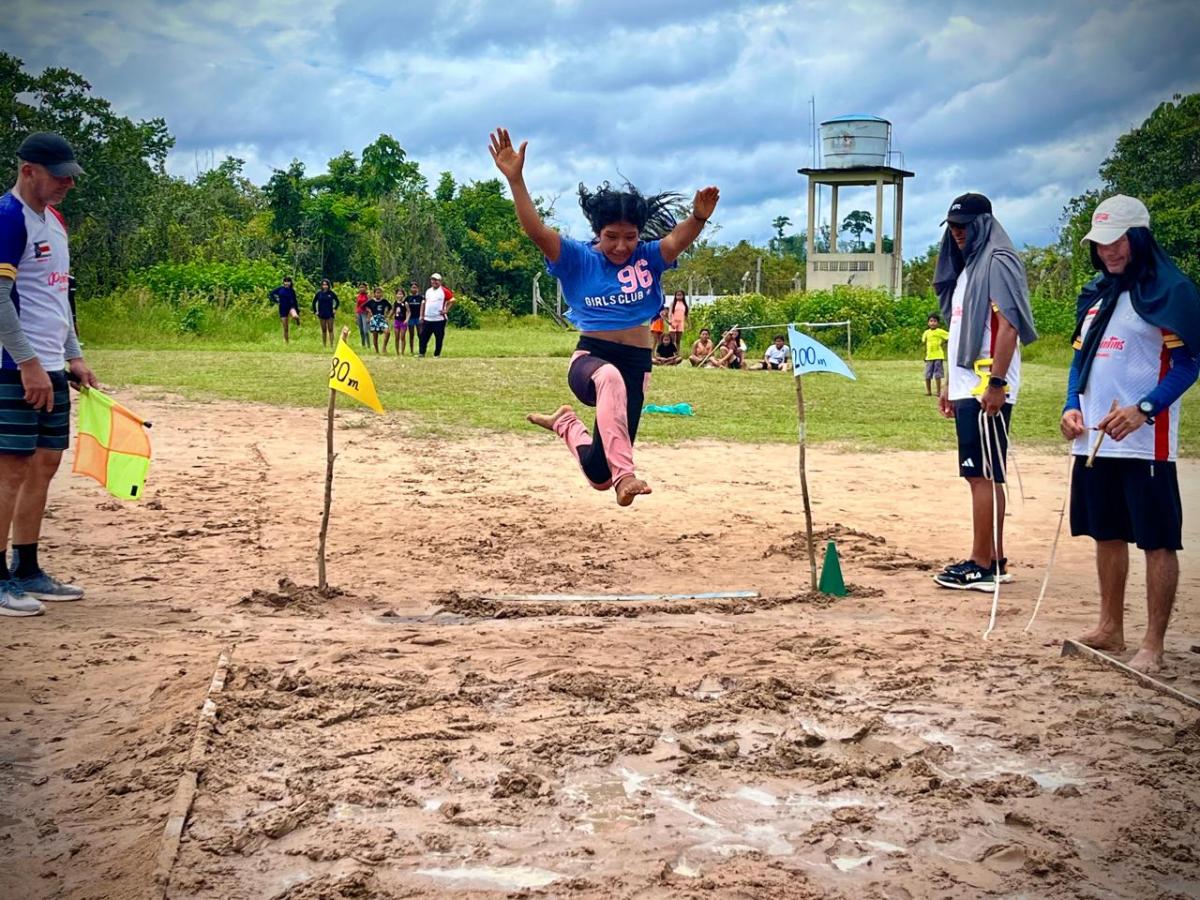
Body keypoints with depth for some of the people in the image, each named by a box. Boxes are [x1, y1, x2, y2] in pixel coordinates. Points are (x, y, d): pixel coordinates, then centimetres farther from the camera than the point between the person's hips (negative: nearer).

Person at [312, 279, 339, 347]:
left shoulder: (331, 293, -4)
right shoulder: (319, 293, -1)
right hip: (321, 315, 1)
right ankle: (324, 345, 14)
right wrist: (315, 311, 4)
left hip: (330, 314, -1)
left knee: (330, 330, -2)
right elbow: (314, 302, 9)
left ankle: (332, 345, -2)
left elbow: (337, 301, 9)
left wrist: (335, 309, 1)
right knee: (323, 330, 8)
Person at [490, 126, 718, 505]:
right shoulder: (578, 259, -3)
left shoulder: (648, 258, 2)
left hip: (636, 363, 3)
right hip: (590, 358, -3)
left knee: (599, 474, 1)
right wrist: (515, 179, -31)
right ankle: (624, 474, -48)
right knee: (610, 378, -43)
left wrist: (698, 217, -41)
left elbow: (677, 239, -19)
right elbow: (536, 230, -18)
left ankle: (565, 423, 34)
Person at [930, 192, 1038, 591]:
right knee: (981, 475, 11)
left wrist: (997, 383, -23)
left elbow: (1008, 326, -17)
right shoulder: (967, 267, 21)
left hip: (987, 390, -10)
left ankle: (981, 566, -4)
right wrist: (950, 383, 21)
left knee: (983, 475, -8)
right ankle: (993, 561, 17)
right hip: (967, 389, 10)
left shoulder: (997, 262, -8)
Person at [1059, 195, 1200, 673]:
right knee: (1107, 534, 15)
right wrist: (1073, 405, 5)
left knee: (1157, 541, -2)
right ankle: (1110, 629, 27)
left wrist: (1143, 409, -22)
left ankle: (1153, 646, 3)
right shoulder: (1095, 294, 16)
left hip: (1145, 442, -8)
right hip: (1093, 439, 8)